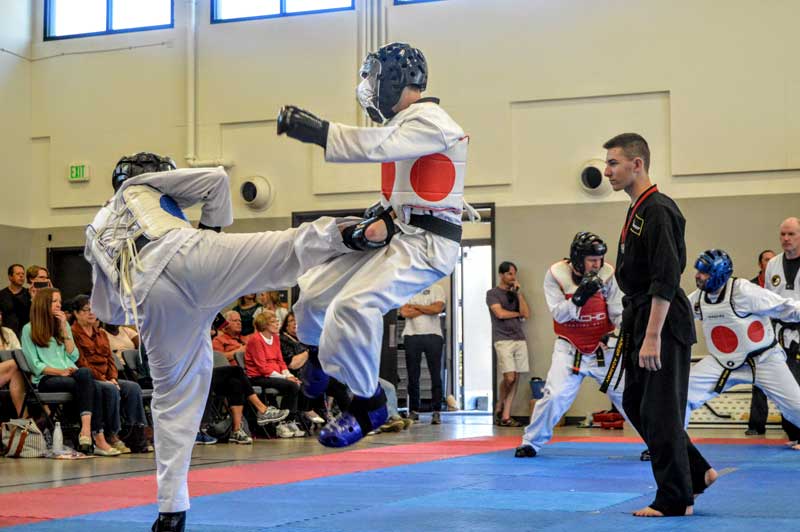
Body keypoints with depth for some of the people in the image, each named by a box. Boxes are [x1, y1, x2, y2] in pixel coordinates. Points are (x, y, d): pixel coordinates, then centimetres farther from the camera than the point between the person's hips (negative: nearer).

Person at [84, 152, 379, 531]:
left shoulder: (96, 235, 42)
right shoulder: (142, 185, 31)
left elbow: (109, 312, 45)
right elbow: (217, 179, 22)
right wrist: (210, 229, 33)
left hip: (150, 299, 4)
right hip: (188, 260, -4)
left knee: (173, 403, 14)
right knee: (287, 250, -13)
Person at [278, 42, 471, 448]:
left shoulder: (430, 121, -14)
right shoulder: (405, 124, 16)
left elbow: (378, 146, -32)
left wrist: (315, 130, -30)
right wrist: (381, 219, -2)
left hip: (424, 245, -10)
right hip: (396, 235, 10)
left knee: (354, 304, -31)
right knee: (312, 292, 10)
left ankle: (367, 404, -15)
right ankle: (322, 354, 43)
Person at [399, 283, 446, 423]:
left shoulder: (436, 289, 8)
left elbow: (438, 308, -9)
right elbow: (404, 312, -5)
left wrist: (416, 306, -3)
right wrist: (427, 309, -4)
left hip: (433, 335, -1)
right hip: (412, 336, 1)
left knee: (436, 375, -4)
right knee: (412, 376, 4)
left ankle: (436, 411, -2)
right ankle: (413, 411, 11)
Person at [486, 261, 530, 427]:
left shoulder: (515, 294, 18)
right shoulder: (493, 293, 4)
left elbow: (526, 314, 6)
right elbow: (500, 313, -10)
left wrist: (519, 292, 3)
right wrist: (518, 314, 5)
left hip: (520, 339, 5)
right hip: (503, 340, -5)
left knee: (515, 379, -1)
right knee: (509, 378, -15)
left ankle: (505, 416, 2)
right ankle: (499, 406, 10)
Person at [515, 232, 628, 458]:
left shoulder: (607, 274, -9)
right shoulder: (556, 275, -11)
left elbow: (618, 312, -8)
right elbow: (559, 314, -14)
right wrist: (579, 296, -29)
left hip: (603, 348, 1)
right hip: (570, 348, -1)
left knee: (626, 395, -1)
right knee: (555, 396, -10)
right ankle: (531, 442, 9)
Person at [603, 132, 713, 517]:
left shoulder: (658, 211, -16)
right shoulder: (637, 210, 15)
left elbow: (665, 281, -22)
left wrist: (652, 337, -24)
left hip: (662, 323, -10)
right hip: (640, 320, 10)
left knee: (660, 410, -4)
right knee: (635, 404, 13)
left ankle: (675, 500, 7)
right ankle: (697, 473, 23)